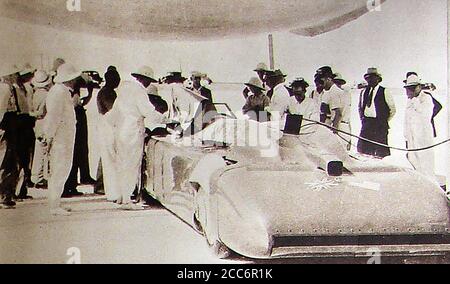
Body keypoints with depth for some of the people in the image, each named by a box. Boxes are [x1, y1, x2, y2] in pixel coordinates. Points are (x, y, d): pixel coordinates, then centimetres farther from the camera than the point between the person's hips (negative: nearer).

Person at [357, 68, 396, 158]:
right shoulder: (363, 92, 14)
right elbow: (360, 108, 25)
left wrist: (385, 122, 3)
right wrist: (362, 119, 13)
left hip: (380, 125, -4)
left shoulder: (384, 92, 1)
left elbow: (392, 109, 5)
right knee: (363, 149, -3)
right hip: (366, 123, 4)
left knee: (380, 151, -6)